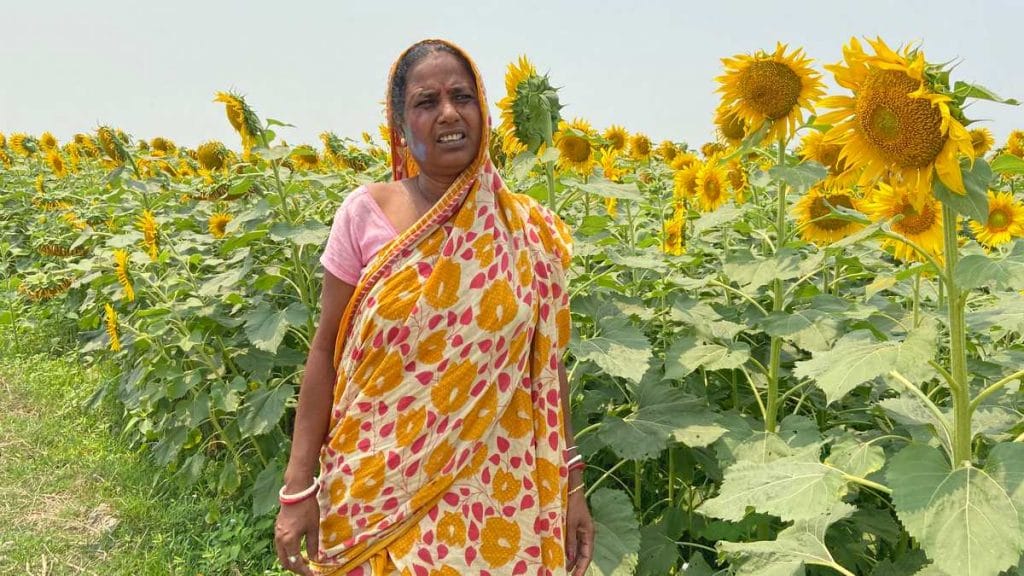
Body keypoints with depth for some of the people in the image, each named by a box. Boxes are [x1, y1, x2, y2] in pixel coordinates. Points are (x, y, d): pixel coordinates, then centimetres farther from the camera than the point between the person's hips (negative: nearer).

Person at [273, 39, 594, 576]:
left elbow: (546, 365, 3)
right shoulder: (366, 213, -7)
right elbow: (326, 351, -3)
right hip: (384, 488, 0)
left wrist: (569, 485, 3)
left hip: (494, 493, 1)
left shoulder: (528, 230, -3)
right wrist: (298, 487, -5)